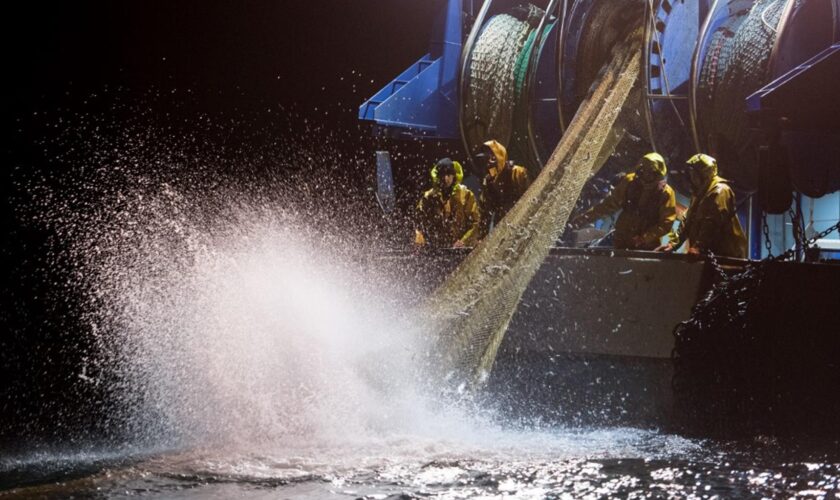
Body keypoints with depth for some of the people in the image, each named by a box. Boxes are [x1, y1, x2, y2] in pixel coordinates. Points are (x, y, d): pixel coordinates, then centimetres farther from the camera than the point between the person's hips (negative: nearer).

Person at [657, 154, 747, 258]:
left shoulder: (719, 191, -12)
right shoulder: (700, 192, 20)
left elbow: (713, 222, -23)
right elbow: (688, 219, 18)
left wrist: (699, 246, -29)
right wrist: (674, 243, 7)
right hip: (711, 252, 9)